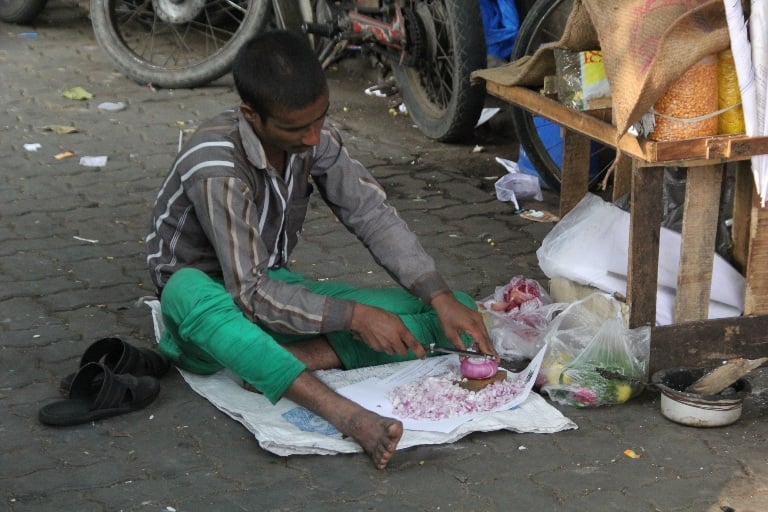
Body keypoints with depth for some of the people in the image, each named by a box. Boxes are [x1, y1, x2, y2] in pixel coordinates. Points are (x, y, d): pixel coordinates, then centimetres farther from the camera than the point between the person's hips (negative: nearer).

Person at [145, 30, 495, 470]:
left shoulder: (315, 137, -11)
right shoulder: (216, 168, -29)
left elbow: (373, 214, -9)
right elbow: (250, 293, -31)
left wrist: (442, 298, -20)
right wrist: (354, 316, -35)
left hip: (277, 287, 6)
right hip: (212, 306, -6)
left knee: (438, 317, -11)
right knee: (189, 291, -45)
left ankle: (275, 366, -27)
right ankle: (346, 415, -56)